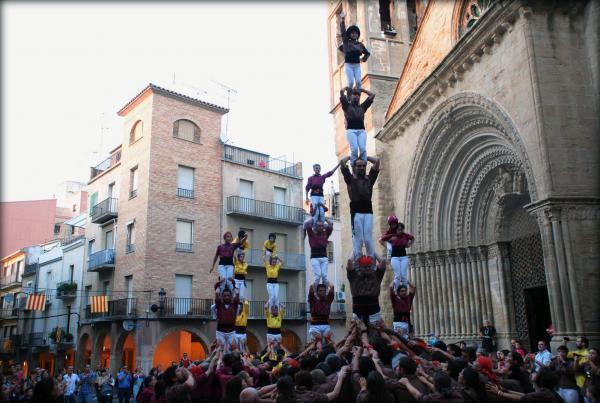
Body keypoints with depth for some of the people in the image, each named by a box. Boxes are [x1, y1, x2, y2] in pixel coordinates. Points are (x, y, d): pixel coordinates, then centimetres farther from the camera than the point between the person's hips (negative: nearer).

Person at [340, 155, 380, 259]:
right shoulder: (350, 178, 14)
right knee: (358, 239, -4)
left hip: (368, 211, 2)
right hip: (356, 211, -2)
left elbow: (377, 161, 16)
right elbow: (343, 162, 7)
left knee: (368, 239, -1)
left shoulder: (370, 178, 19)